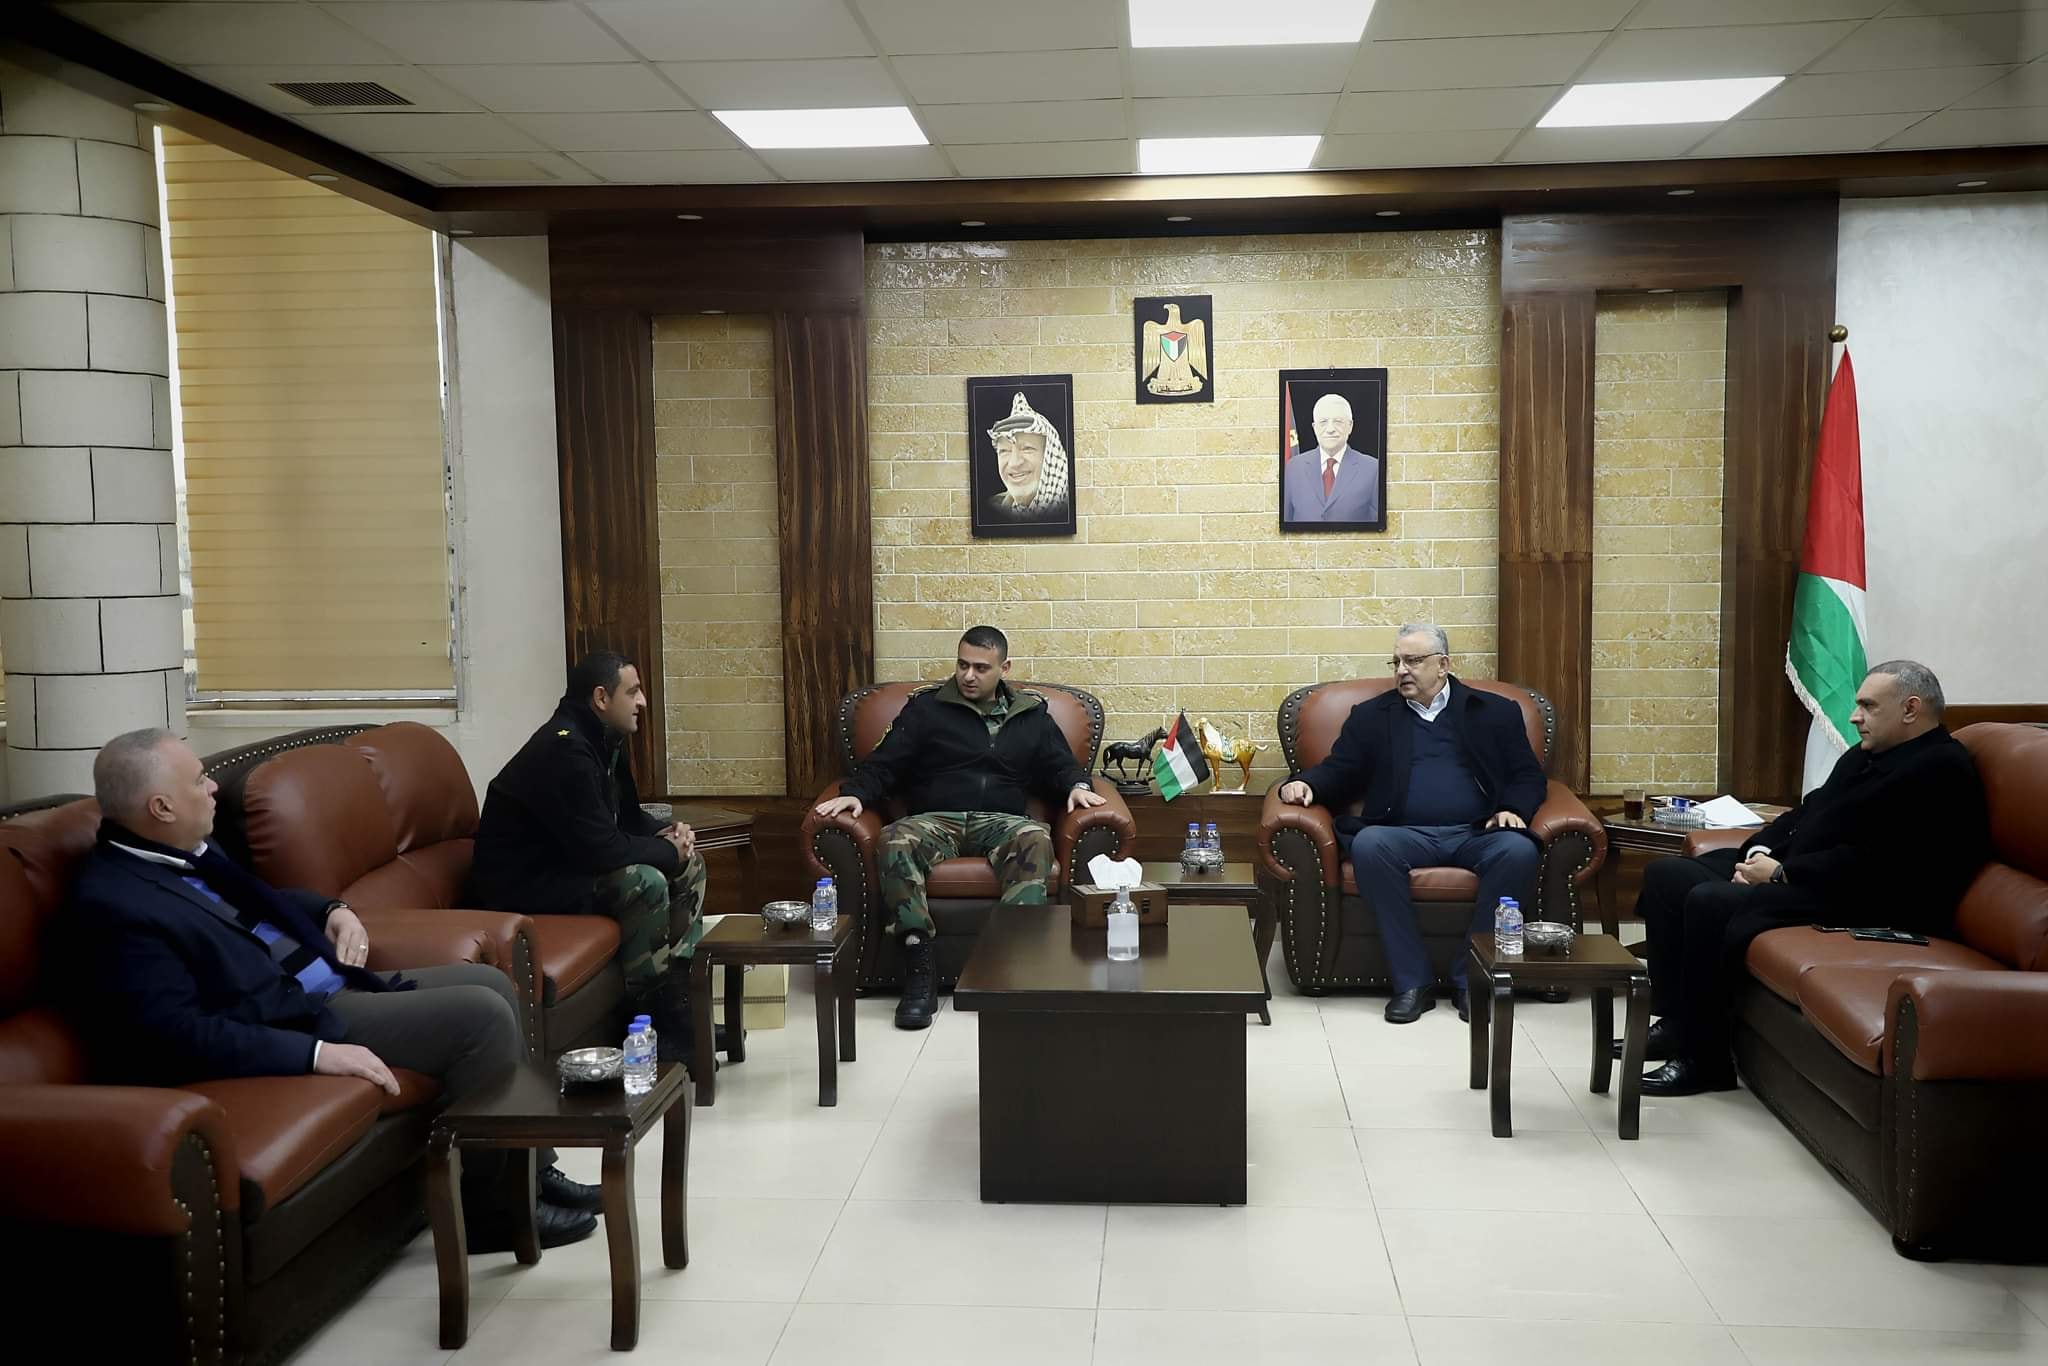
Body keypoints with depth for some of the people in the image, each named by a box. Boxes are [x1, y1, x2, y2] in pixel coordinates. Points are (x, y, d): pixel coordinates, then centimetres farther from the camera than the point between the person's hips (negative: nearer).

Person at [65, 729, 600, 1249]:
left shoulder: (179, 853, 8)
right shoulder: (115, 905, -21)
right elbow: (179, 1035, -26)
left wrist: (335, 910, 6)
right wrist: (318, 1052, -29)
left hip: (331, 985, 10)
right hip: (295, 1022, -10)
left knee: (492, 985, 9)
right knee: (481, 1015, -19)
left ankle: (530, 1165, 17)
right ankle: (493, 1204, -4)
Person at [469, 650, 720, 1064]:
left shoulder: (603, 741, 6)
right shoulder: (563, 750, -26)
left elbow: (626, 815, 18)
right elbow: (600, 849, -30)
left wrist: (666, 834, -3)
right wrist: (666, 850, -15)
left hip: (571, 863, 11)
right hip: (524, 882, -11)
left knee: (689, 864, 6)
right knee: (646, 884, -30)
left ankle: (678, 1004, 4)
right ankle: (652, 1028, -16)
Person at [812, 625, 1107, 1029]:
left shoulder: (1031, 713, 20)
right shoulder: (926, 707, 14)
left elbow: (1061, 765, 20)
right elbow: (884, 764, 9)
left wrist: (1077, 785, -4)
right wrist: (855, 793, -11)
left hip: (1001, 821, 1)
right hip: (935, 820, 0)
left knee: (1036, 840, -36)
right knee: (895, 841, -36)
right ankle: (919, 972, -38)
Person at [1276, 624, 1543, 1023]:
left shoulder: (1495, 711, 17)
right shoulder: (1372, 716, 19)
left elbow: (1528, 777, 14)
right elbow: (1339, 772, 13)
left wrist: (1512, 809, -7)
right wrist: (1304, 784, -9)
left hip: (1477, 835, 0)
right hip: (1406, 835, 0)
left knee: (1519, 851, -32)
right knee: (1368, 845, -33)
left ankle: (1471, 978, -18)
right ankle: (1412, 981, -25)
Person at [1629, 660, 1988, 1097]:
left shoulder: (1940, 770, -14)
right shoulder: (1866, 754, 16)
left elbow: (1873, 862, -22)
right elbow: (1808, 811, 20)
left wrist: (1782, 873, -18)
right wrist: (1760, 851, 1)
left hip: (1857, 900, -11)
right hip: (1788, 869, 11)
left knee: (1709, 902, -28)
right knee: (1666, 874, 1)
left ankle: (1703, 1061, -16)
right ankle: (1676, 1022, 4)